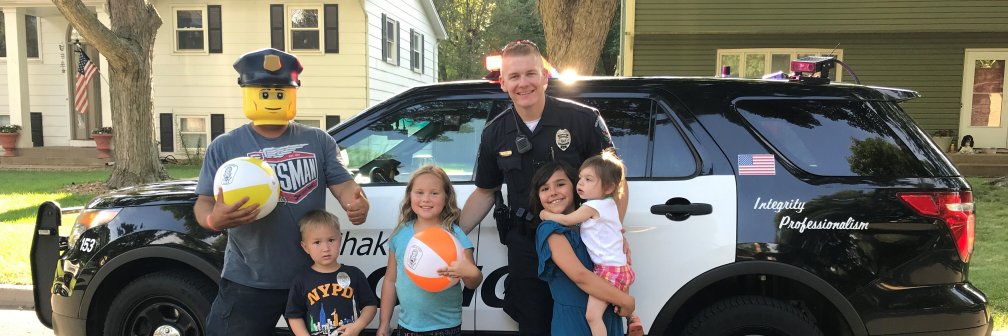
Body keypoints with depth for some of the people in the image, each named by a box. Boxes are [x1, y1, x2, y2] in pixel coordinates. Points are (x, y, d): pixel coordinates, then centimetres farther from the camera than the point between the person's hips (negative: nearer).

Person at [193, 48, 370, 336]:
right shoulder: (224, 147, 2)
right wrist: (214, 219, -26)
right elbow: (204, 202, -2)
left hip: (313, 278, 2)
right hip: (248, 283, -1)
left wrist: (358, 204, -23)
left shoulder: (318, 141, 5)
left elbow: (343, 184, 1)